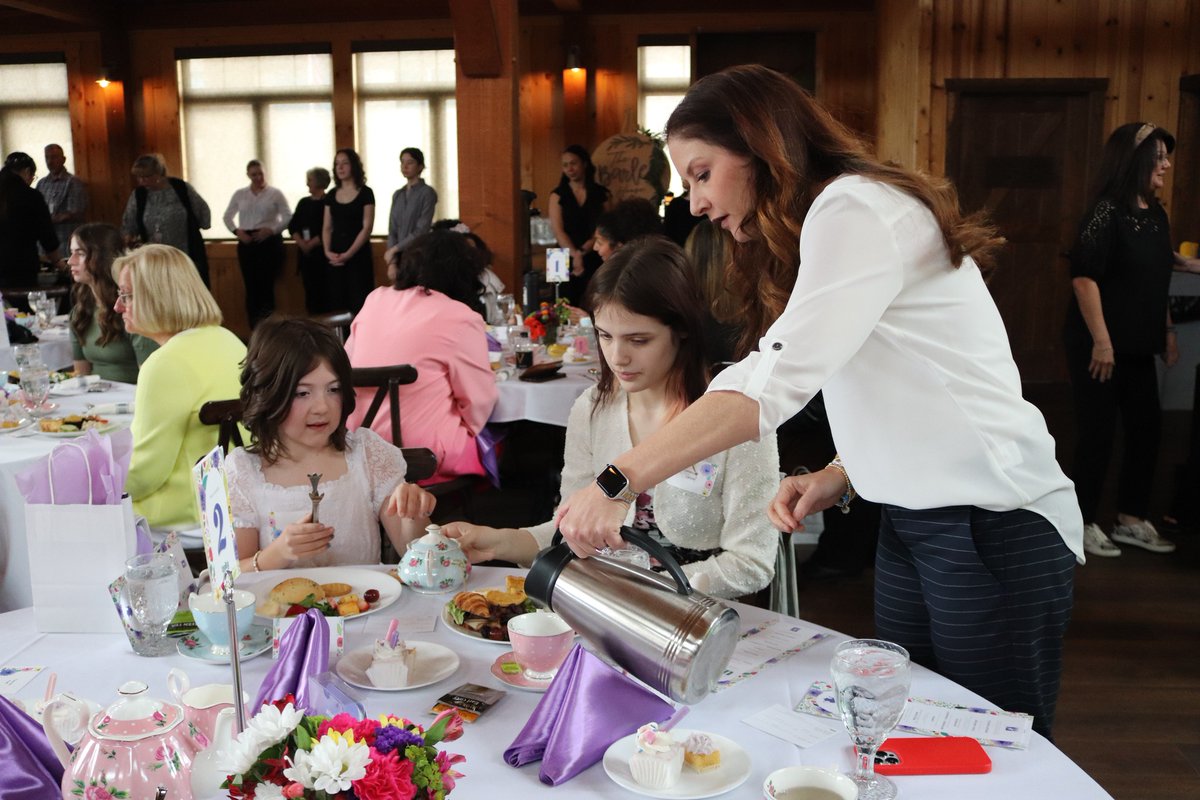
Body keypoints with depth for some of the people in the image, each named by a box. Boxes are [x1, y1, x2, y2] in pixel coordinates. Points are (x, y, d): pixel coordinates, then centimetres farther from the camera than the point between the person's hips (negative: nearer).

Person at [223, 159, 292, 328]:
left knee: (266, 284, -10)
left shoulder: (275, 193, 5)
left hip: (270, 241, -3)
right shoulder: (240, 194, 13)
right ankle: (254, 329, 4)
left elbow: (287, 217, -1)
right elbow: (227, 216, 17)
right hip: (247, 243, 3)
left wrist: (271, 229, -14)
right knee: (251, 285, -1)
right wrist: (237, 231, -1)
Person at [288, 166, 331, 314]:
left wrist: (311, 244, -12)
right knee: (310, 293, 6)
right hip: (306, 255, 6)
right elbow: (292, 226, 8)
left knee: (324, 294, -7)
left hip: (322, 254, -6)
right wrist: (301, 243, -8)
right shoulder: (303, 203, 15)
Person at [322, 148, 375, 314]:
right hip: (334, 258, 5)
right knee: (336, 303, 4)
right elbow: (327, 227, 12)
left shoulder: (365, 193, -2)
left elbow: (367, 227, -9)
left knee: (358, 304, -6)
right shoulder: (331, 195, 12)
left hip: (358, 255, -4)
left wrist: (348, 254, -14)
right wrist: (327, 251, -5)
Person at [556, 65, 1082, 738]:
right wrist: (840, 479, 0)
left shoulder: (856, 208, -15)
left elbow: (776, 380, -28)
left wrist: (618, 483, -29)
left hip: (993, 526, -9)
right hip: (912, 520, 9)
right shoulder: (829, 223, 16)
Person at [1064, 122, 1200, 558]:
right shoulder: (1106, 212, -15)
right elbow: (1084, 277, -21)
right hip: (1099, 346, -8)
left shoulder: (1155, 213, 10)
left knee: (1147, 428, 12)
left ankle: (1131, 520, 26)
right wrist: (1101, 341, -23)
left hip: (1139, 346, 8)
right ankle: (1084, 524, 13)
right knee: (1098, 433, -1)